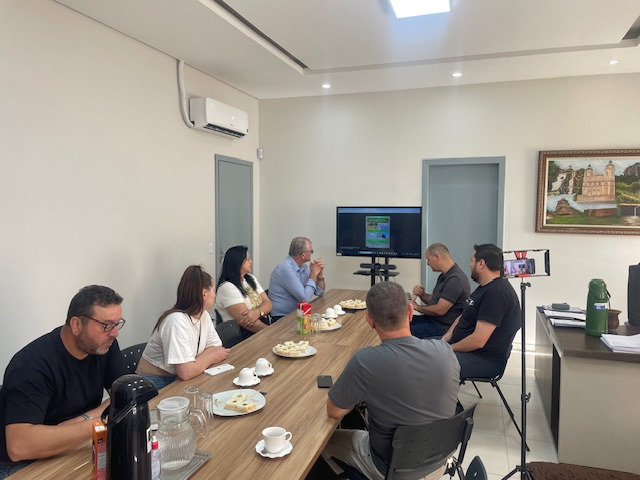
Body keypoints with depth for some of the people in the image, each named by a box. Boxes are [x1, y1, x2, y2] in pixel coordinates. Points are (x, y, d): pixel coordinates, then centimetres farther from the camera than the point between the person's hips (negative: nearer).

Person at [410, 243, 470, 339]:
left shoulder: (455, 279, -21)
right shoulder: (444, 276, 13)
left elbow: (439, 310, -23)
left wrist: (417, 307, -7)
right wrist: (422, 294, -2)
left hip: (443, 327, -10)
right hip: (432, 319, 10)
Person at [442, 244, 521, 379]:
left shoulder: (497, 293, -22)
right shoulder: (485, 288, 15)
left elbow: (478, 340, -26)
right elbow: (462, 317, 18)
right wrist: (444, 340, 3)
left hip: (486, 360, -11)